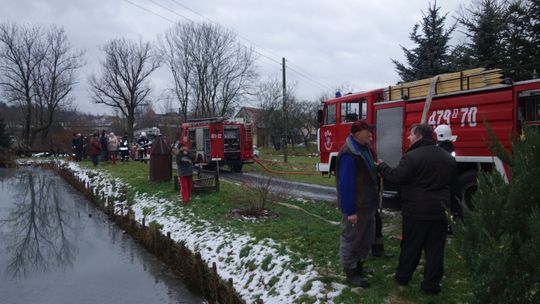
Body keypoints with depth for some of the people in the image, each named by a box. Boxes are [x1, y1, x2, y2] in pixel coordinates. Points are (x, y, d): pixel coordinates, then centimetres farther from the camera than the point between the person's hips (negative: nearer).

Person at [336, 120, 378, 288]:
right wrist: (350, 211, -24)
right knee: (351, 240, 5)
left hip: (367, 205, 10)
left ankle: (359, 265, 37)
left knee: (367, 238, 21)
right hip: (356, 208, -10)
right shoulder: (349, 154, -23)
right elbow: (346, 184, -25)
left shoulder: (364, 149, 9)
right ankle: (350, 272, 19)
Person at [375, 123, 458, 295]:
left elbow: (396, 177, -16)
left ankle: (403, 277, 24)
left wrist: (381, 166, -3)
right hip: (439, 211, 5)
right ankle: (431, 285, 14)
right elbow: (452, 184, 17)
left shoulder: (412, 156, -16)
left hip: (416, 211, -4)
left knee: (411, 245, 10)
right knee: (435, 248, 9)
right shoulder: (448, 158, 8)